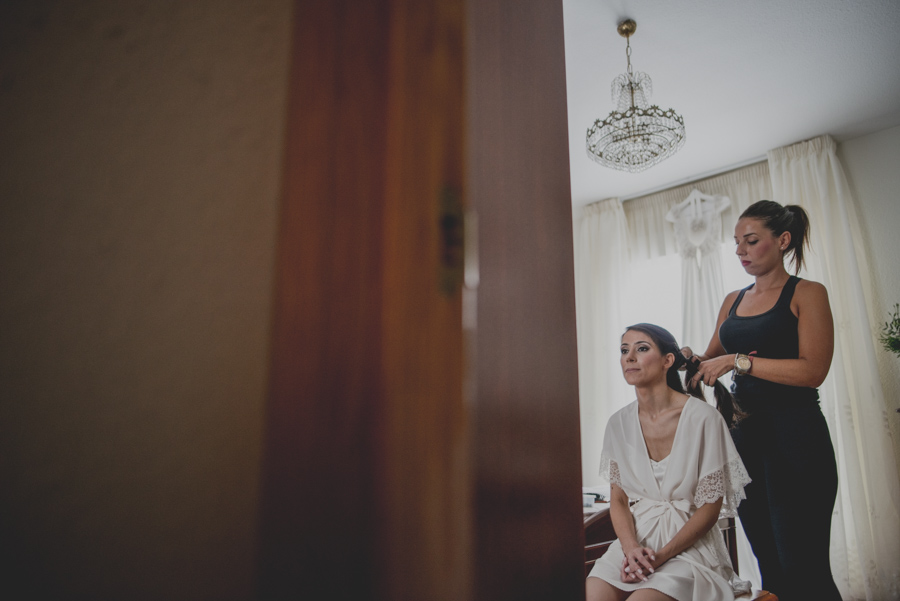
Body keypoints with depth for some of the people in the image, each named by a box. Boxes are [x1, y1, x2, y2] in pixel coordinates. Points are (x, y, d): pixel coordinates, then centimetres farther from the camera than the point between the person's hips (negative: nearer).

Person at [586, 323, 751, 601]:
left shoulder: (704, 418, -11)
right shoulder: (619, 423, 2)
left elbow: (709, 508, -7)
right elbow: (618, 499, 7)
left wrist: (660, 556, -15)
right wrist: (631, 548, -12)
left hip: (689, 543, -3)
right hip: (635, 537, 3)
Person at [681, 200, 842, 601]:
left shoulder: (806, 294, -2)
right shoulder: (733, 301, 15)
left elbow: (813, 370, -14)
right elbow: (713, 358, 20)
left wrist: (738, 361, -17)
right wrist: (695, 360, -2)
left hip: (794, 435, -6)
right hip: (744, 433, 6)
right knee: (769, 564, 11)